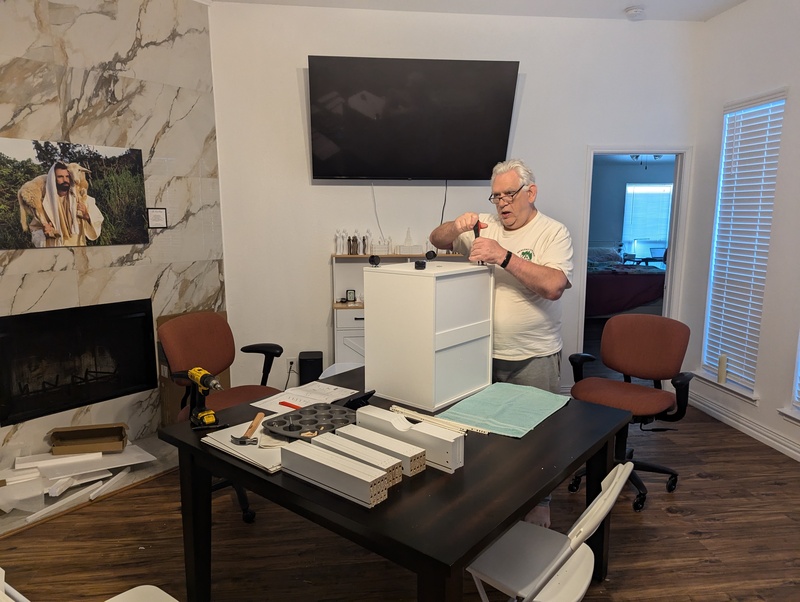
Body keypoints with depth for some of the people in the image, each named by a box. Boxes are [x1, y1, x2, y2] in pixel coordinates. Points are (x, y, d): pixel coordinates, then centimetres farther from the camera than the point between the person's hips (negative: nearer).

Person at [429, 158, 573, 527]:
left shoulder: (553, 233, -7)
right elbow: (436, 241, 7)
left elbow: (553, 286, -22)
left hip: (533, 358, -3)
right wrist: (456, 227, -14)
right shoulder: (485, 226, 5)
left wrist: (504, 257, -27)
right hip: (484, 353, 4)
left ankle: (539, 501, 33)